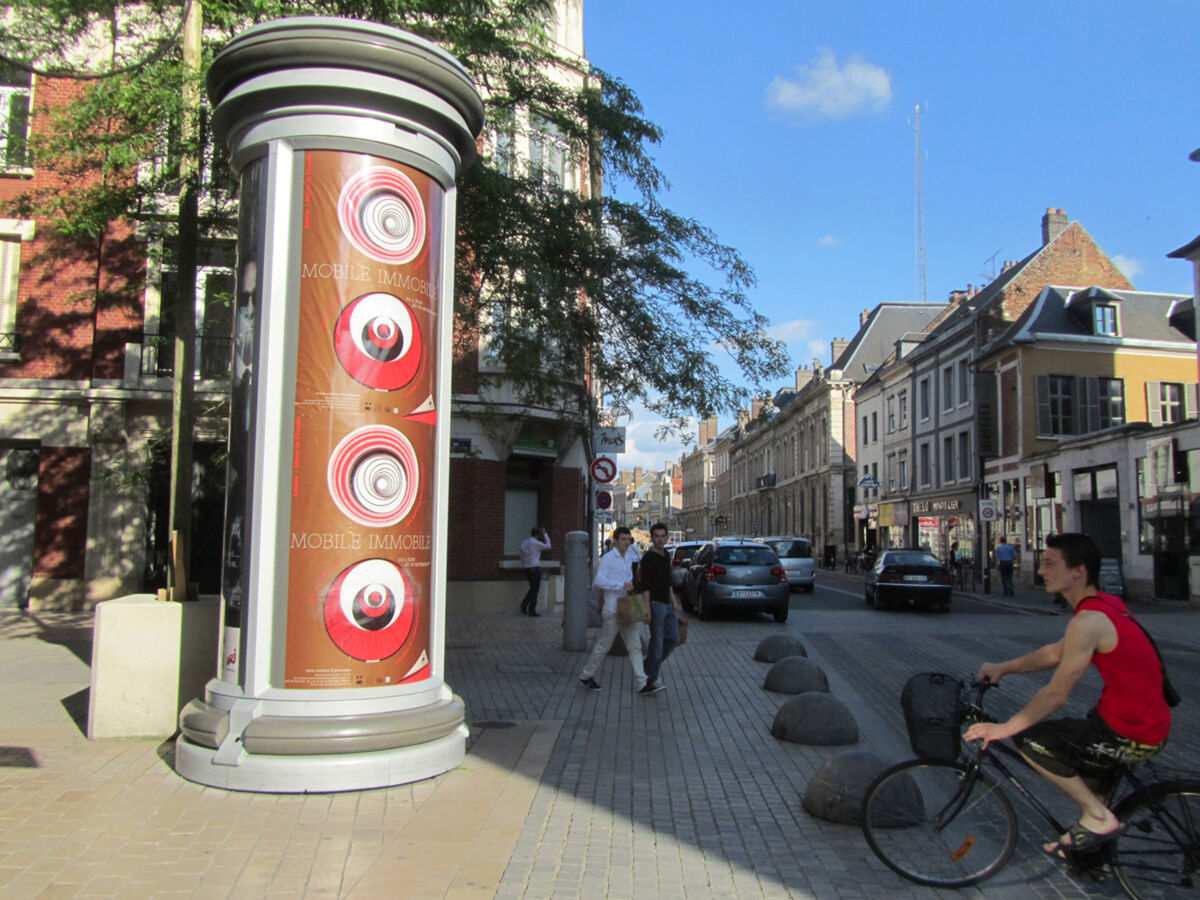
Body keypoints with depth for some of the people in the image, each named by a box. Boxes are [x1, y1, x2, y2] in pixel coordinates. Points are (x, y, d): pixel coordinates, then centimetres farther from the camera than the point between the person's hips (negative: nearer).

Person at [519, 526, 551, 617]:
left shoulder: (524, 542, 11)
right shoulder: (536, 543, -13)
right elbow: (547, 546, 2)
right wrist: (545, 534, 9)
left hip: (526, 568, 8)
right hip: (535, 568, -8)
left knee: (533, 588, 19)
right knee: (535, 590, 1)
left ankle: (524, 605, 7)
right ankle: (532, 611, 3)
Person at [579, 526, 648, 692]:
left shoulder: (630, 557, 13)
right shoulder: (608, 558, -11)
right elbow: (598, 581, -22)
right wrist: (622, 585, -26)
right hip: (613, 610, -7)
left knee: (635, 647, 4)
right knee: (603, 646, 3)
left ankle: (641, 683, 5)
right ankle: (586, 676, 19)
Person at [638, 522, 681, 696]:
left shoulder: (666, 556, 13)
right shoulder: (648, 558, -14)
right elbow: (643, 585, -17)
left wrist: (674, 602, 20)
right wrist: (646, 609, -22)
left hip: (667, 604, 8)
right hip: (656, 604, -8)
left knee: (673, 639, 10)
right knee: (657, 642, -5)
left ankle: (650, 666, 23)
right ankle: (651, 681, 2)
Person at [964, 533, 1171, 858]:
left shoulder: (1089, 621, -24)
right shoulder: (1106, 603, 7)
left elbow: (1056, 694, -21)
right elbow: (1057, 653, 19)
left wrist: (1004, 728, -12)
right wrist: (1004, 668, 16)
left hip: (1131, 736, -10)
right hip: (1151, 720, 10)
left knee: (1031, 740, -8)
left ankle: (1099, 817, 3)